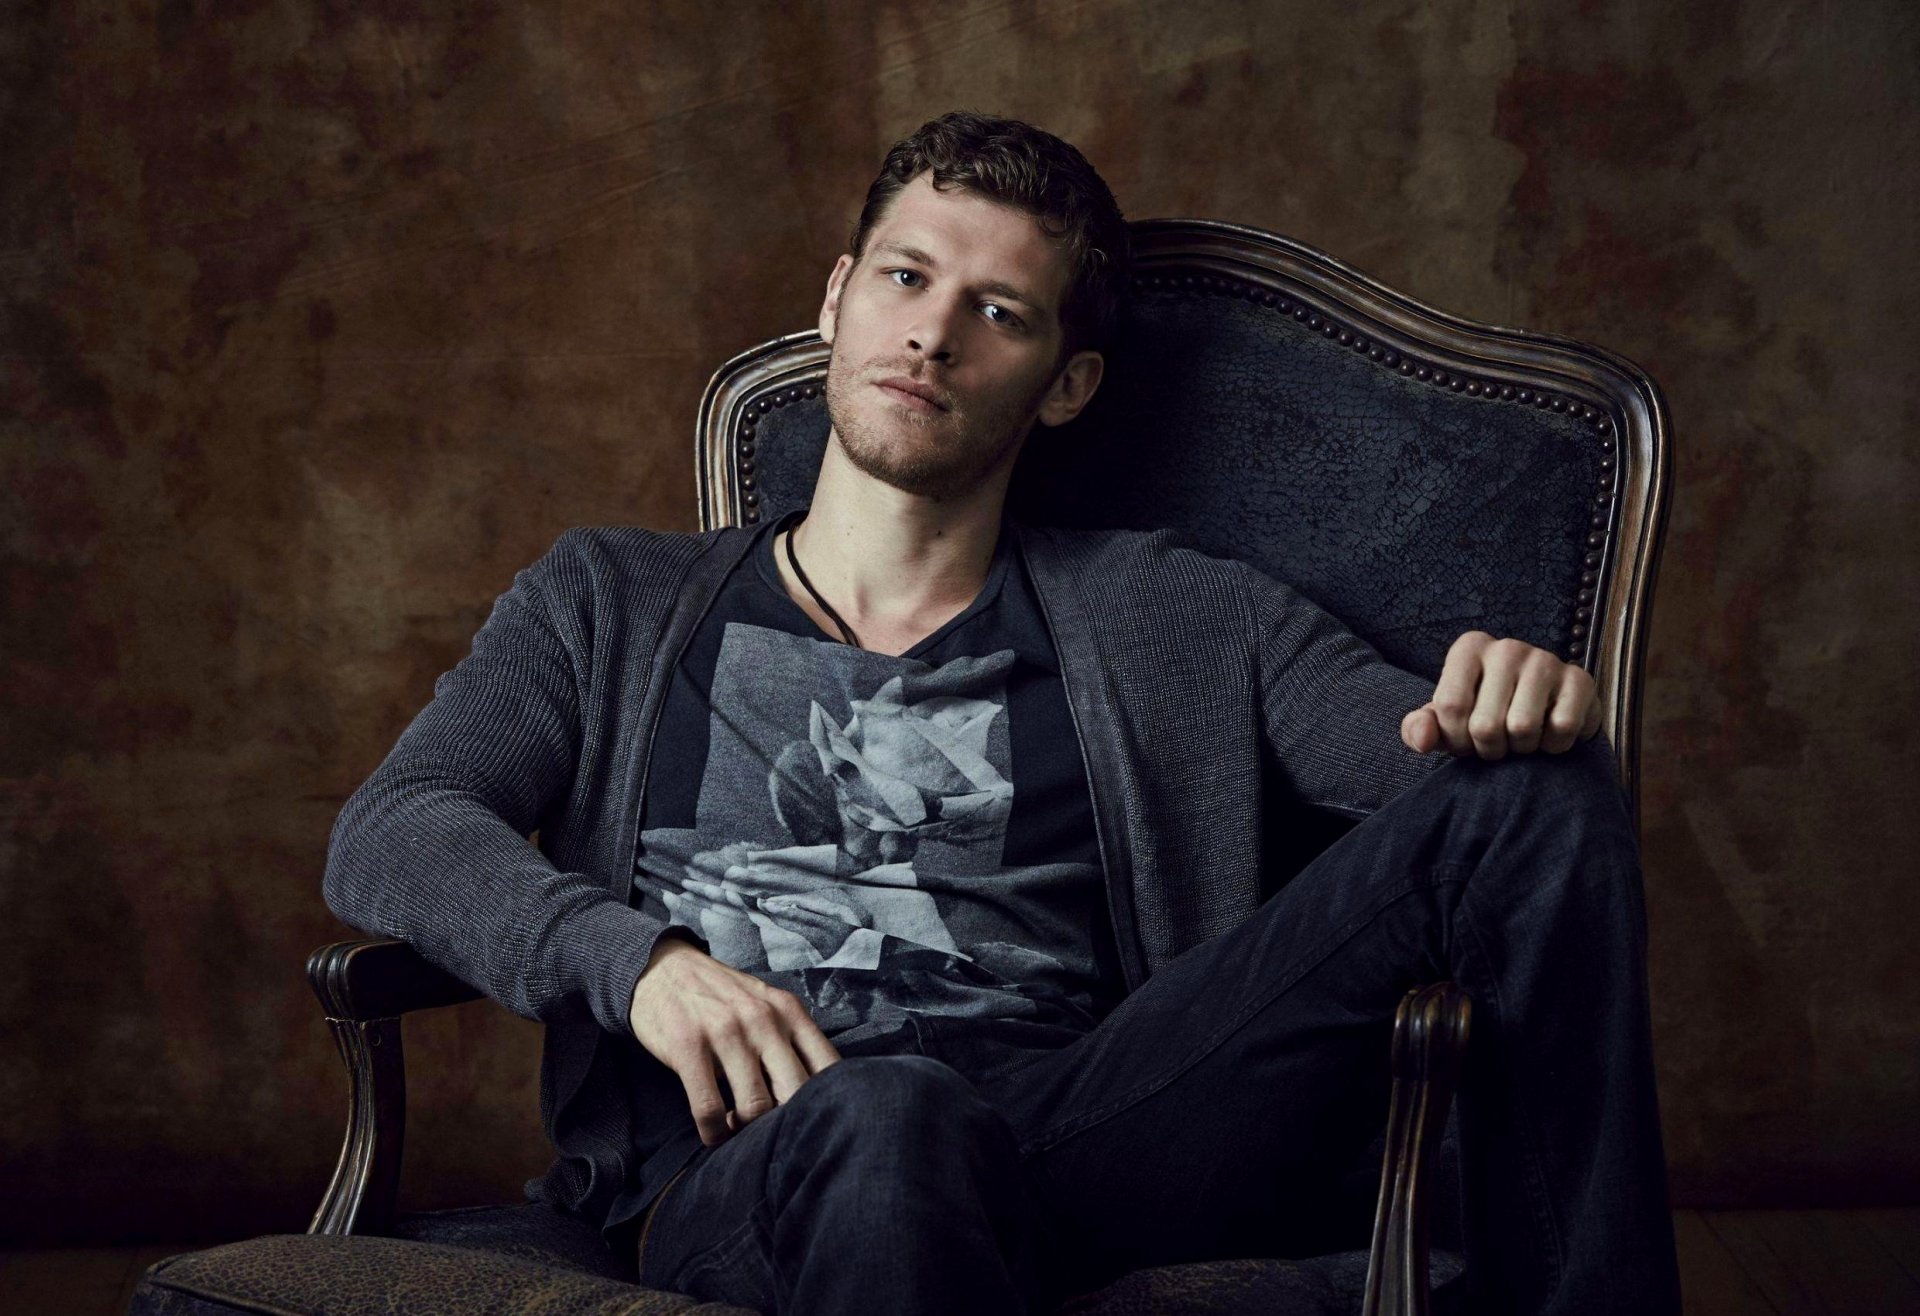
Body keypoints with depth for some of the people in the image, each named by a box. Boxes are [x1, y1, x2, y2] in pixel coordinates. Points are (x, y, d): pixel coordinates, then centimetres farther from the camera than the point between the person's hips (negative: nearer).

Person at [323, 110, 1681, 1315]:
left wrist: (1526, 707, -12)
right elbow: (387, 835, 10)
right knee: (889, 1117, -43)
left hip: (1086, 1140, 2)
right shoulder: (614, 602, 24)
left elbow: (1456, 758, 16)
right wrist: (638, 960, -11)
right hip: (734, 1167, -2)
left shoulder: (1176, 620, 24)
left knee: (1535, 796, -16)